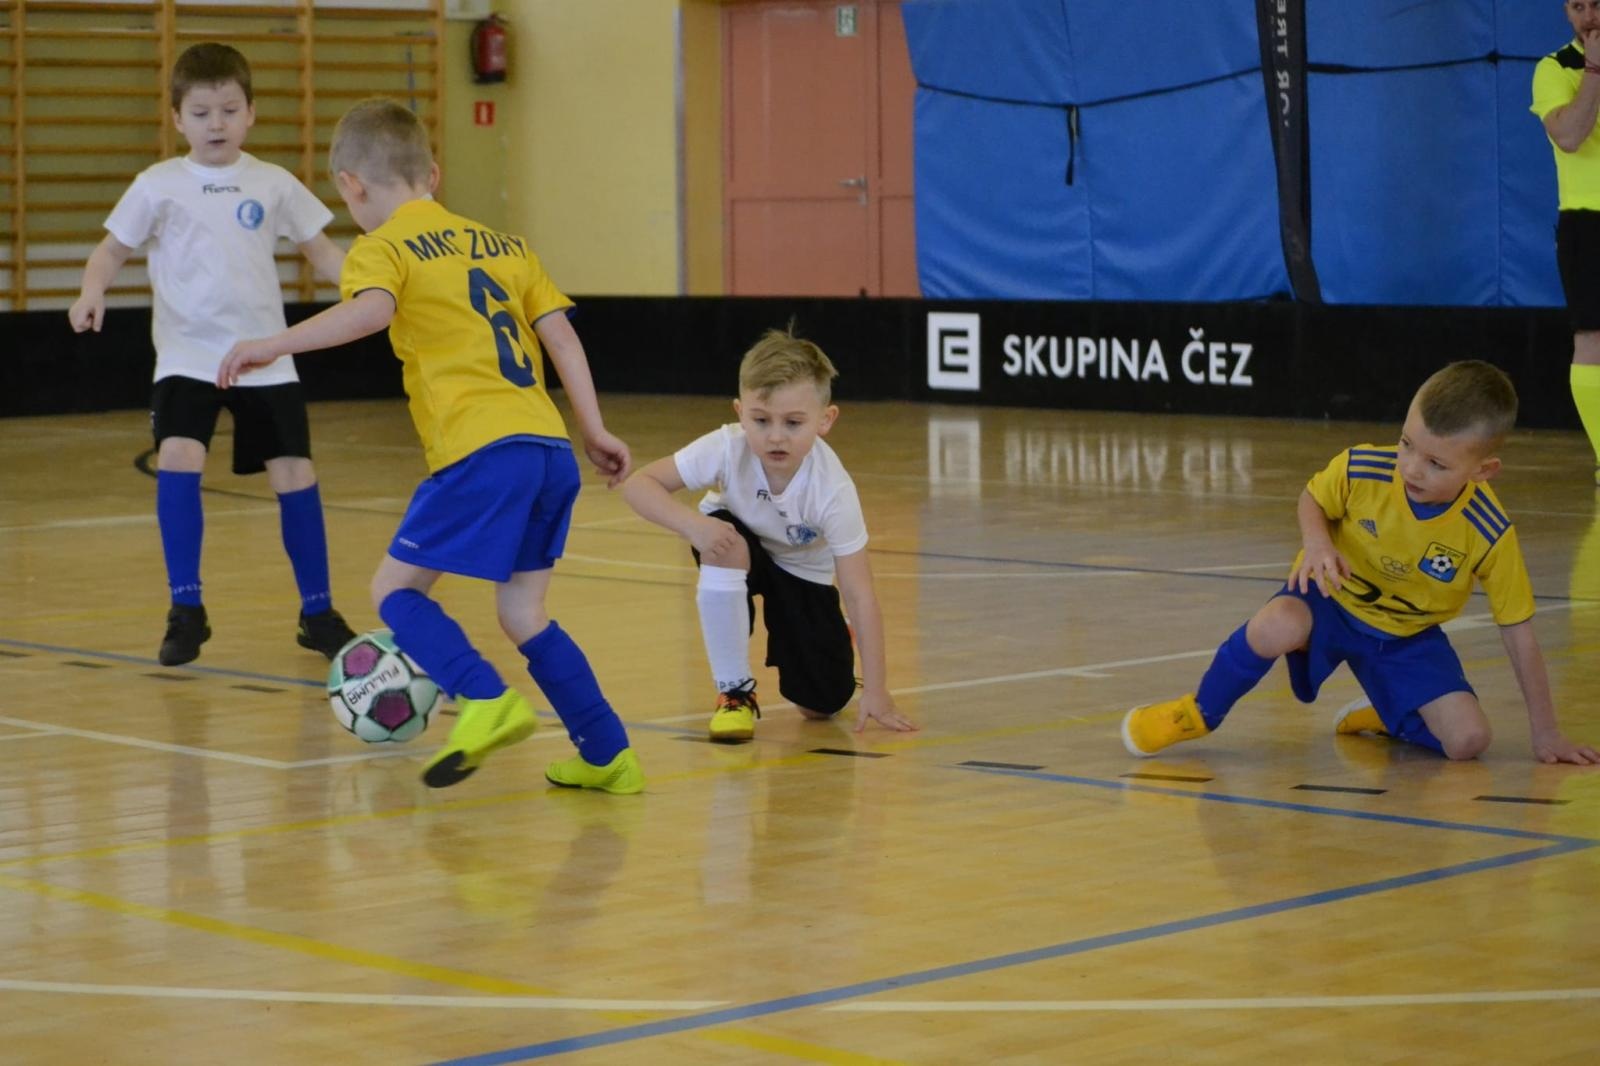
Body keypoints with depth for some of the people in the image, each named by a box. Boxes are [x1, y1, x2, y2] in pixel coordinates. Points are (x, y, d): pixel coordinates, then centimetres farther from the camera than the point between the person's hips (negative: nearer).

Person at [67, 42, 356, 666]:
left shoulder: (274, 185, 3)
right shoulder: (159, 186, -2)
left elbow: (320, 249, 10)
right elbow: (114, 248, 3)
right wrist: (92, 289, -18)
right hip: (187, 355, -1)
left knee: (295, 475, -1)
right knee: (178, 459, -22)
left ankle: (317, 612, 16)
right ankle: (186, 610, -10)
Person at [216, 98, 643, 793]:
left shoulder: (382, 248, 2)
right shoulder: (504, 244, 22)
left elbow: (370, 310, -21)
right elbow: (561, 335, 17)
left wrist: (272, 345, -21)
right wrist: (594, 432, 18)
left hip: (484, 454, -7)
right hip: (553, 450, 7)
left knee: (395, 587, 4)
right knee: (522, 612, 17)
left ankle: (486, 701, -18)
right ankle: (608, 756, 14)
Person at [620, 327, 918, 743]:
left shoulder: (833, 490, -36)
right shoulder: (727, 448, -35)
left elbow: (860, 595, -33)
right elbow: (638, 485, -29)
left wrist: (875, 691, -35)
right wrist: (692, 523, -47)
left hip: (802, 569, 0)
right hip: (734, 540, 1)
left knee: (823, 705, -8)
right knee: (727, 547, -38)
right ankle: (735, 692, -19)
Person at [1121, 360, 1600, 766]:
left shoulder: (1489, 535, -25)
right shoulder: (1359, 470, -25)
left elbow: (1519, 633, -13)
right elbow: (1312, 498, -1)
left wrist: (1545, 733, -10)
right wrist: (1316, 540, -25)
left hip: (1409, 637, 1)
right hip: (1334, 597, -1)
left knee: (1468, 738, -19)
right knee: (1278, 626, -38)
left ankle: (1384, 718, 15)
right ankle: (1200, 712, -10)